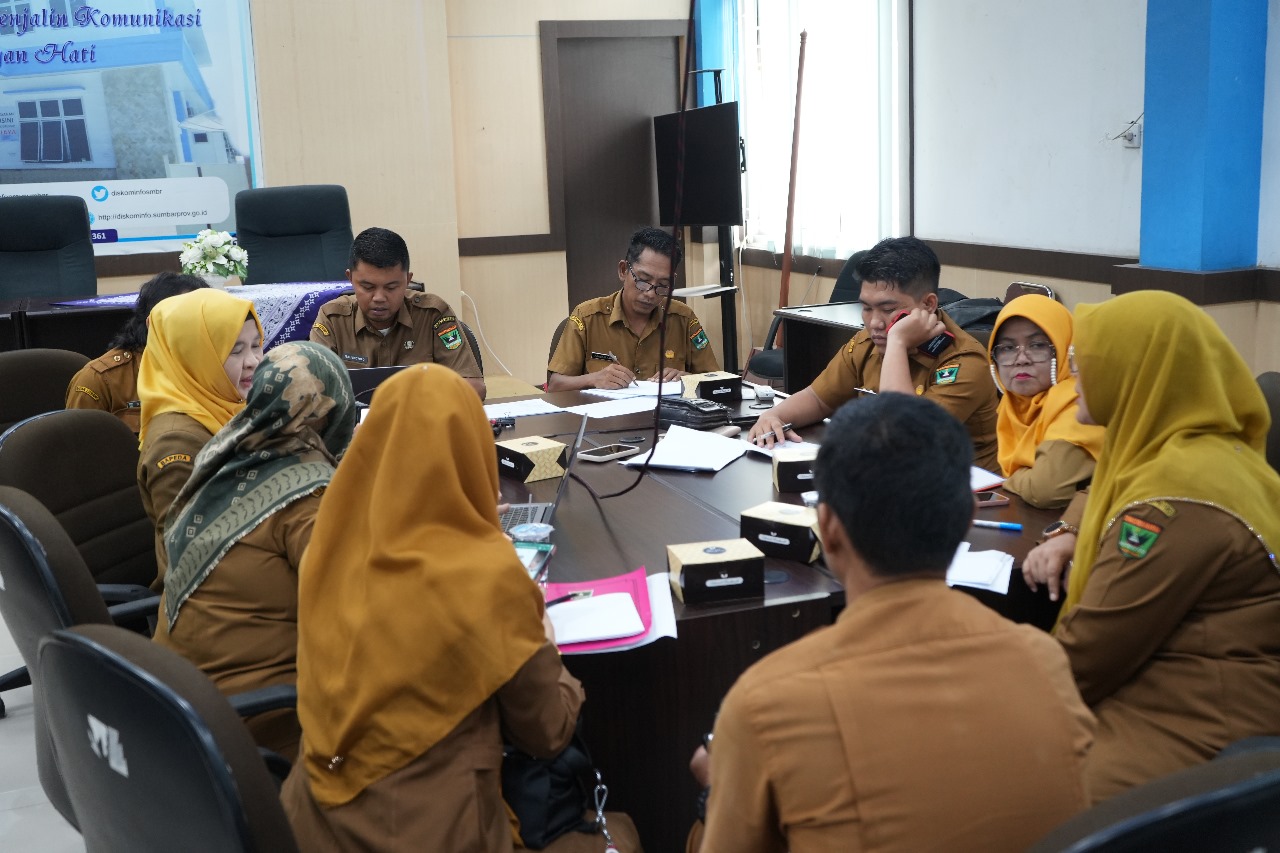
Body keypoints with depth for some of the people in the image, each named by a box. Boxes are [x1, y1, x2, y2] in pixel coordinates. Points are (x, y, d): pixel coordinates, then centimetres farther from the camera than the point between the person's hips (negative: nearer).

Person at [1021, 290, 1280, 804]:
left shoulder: (1178, 497, -22)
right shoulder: (1182, 451, 9)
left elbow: (1087, 652, -18)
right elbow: (1108, 496, 33)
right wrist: (1069, 533, 13)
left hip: (1196, 738, -10)